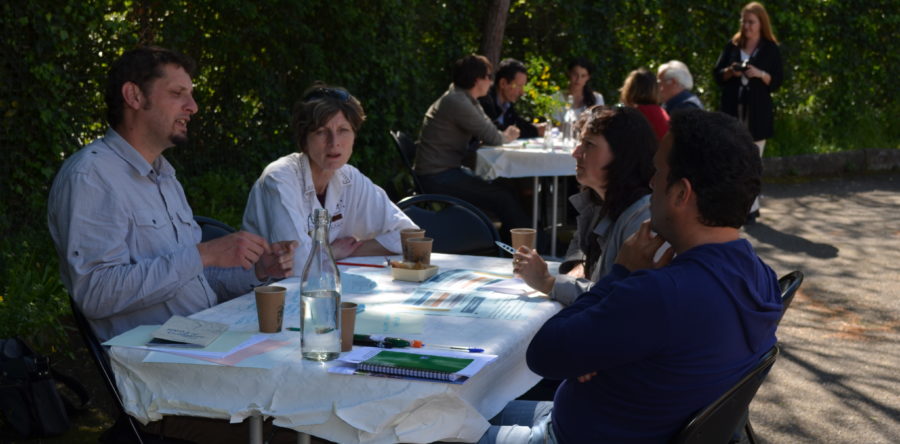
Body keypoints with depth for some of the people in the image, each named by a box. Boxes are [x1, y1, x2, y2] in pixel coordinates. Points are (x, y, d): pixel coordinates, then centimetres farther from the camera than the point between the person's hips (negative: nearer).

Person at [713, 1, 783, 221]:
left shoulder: (771, 50, 3)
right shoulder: (732, 45, 10)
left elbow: (777, 81, 0)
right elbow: (717, 74, 9)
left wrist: (760, 74, -18)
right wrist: (730, 72, -11)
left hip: (757, 112, -2)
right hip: (732, 109, 2)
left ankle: (750, 207, 3)